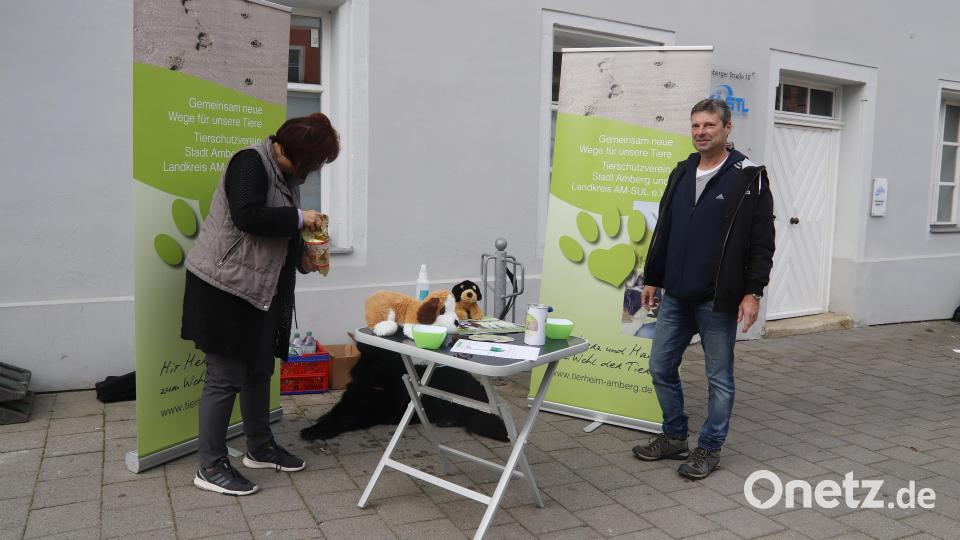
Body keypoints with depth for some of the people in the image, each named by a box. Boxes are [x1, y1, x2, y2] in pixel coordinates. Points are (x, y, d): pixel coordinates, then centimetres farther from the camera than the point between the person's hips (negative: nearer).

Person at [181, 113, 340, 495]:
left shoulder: (285, 174, 12)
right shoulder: (251, 162, -15)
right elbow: (247, 216, -29)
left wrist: (302, 257, 3)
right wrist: (299, 217, -19)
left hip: (258, 289, 9)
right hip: (225, 286, -9)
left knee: (258, 369, 16)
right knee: (225, 376, -3)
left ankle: (260, 448, 30)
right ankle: (211, 467, 8)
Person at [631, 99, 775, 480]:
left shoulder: (749, 177, -7)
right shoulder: (681, 173, 11)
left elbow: (762, 241, -9)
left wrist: (753, 291, -14)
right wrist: (651, 279, 15)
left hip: (718, 301, -6)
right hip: (675, 298, 6)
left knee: (719, 378, 6)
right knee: (661, 368, 10)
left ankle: (709, 449, 21)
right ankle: (674, 437, 28)